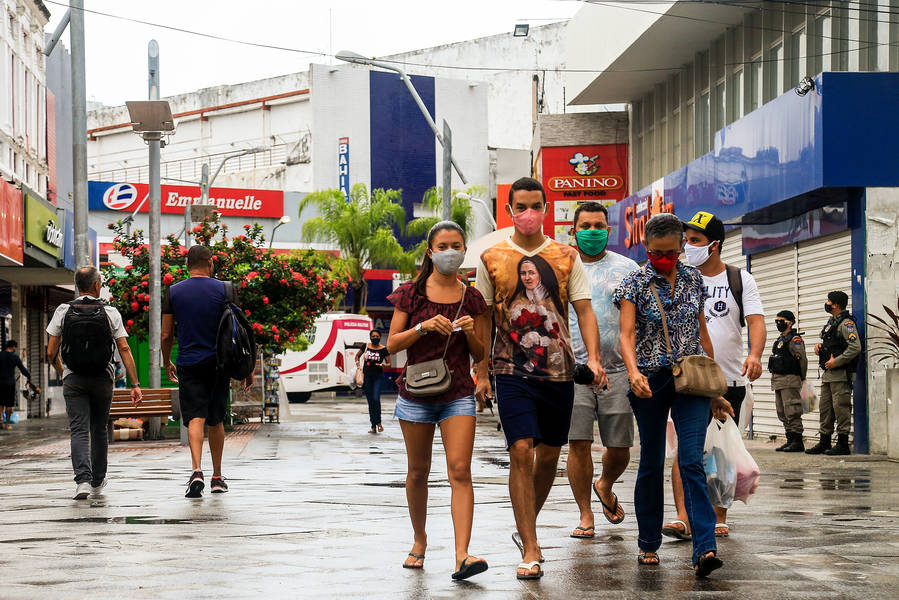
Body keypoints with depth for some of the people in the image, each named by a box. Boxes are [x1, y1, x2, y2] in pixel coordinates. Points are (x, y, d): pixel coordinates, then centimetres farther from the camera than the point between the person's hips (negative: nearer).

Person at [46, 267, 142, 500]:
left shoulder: (63, 311, -2)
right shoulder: (110, 313, -2)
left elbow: (51, 353, -1)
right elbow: (124, 350, -7)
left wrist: (61, 372, 19)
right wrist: (135, 385, -6)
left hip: (73, 379, -1)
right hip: (102, 378, 1)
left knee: (79, 431, -4)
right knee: (99, 430, 16)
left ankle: (83, 480, -23)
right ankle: (98, 481, 27)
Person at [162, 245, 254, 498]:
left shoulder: (174, 292, 2)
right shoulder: (224, 289, 0)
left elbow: (166, 335, 4)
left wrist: (167, 364, 20)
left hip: (189, 363, -1)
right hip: (218, 362, 1)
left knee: (195, 418, -6)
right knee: (216, 420, 14)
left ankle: (197, 470, -28)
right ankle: (217, 477, 21)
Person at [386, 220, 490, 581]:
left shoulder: (471, 298, 6)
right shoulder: (412, 293, 2)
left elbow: (480, 355, 10)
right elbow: (392, 344, -1)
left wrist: (470, 333, -10)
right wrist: (424, 326, -16)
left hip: (458, 395, 0)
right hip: (416, 393, 0)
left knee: (460, 470, -14)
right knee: (418, 472, 10)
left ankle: (462, 556, -21)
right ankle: (419, 540, 32)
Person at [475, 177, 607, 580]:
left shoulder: (565, 256, 5)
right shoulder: (492, 258, 3)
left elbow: (584, 309, 2)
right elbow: (483, 318, 7)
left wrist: (593, 358, -12)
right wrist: (482, 372, 1)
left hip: (558, 370, 3)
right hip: (512, 370, -2)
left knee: (549, 455, 11)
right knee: (521, 452, -13)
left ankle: (525, 527, 34)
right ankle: (529, 549, -10)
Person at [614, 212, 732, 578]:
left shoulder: (693, 280, 8)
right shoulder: (635, 284, -2)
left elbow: (702, 332, 15)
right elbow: (626, 334, -13)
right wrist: (633, 372, -32)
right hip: (650, 382, -1)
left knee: (692, 461, -11)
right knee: (651, 464, 8)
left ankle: (705, 549, -20)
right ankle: (649, 544, 21)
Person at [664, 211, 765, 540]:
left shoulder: (740, 280, 4)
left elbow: (756, 321, -5)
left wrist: (755, 354, -24)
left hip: (730, 380, 0)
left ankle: (719, 517, 16)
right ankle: (683, 517, -18)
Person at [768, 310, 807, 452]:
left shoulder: (795, 340, -10)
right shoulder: (780, 340, 18)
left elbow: (803, 359, -12)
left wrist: (802, 378, -3)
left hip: (790, 381, -10)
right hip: (777, 380, 10)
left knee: (792, 413, -10)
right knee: (782, 413, 11)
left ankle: (797, 442, -9)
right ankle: (790, 440, 16)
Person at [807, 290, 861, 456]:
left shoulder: (846, 323, -12)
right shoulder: (831, 322, 19)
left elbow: (855, 347, -22)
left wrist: (836, 362, -20)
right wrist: (820, 346, 8)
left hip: (841, 374, -10)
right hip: (828, 374, 10)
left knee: (841, 408, -7)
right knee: (825, 408, 12)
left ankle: (843, 444, -4)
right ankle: (824, 442, 18)